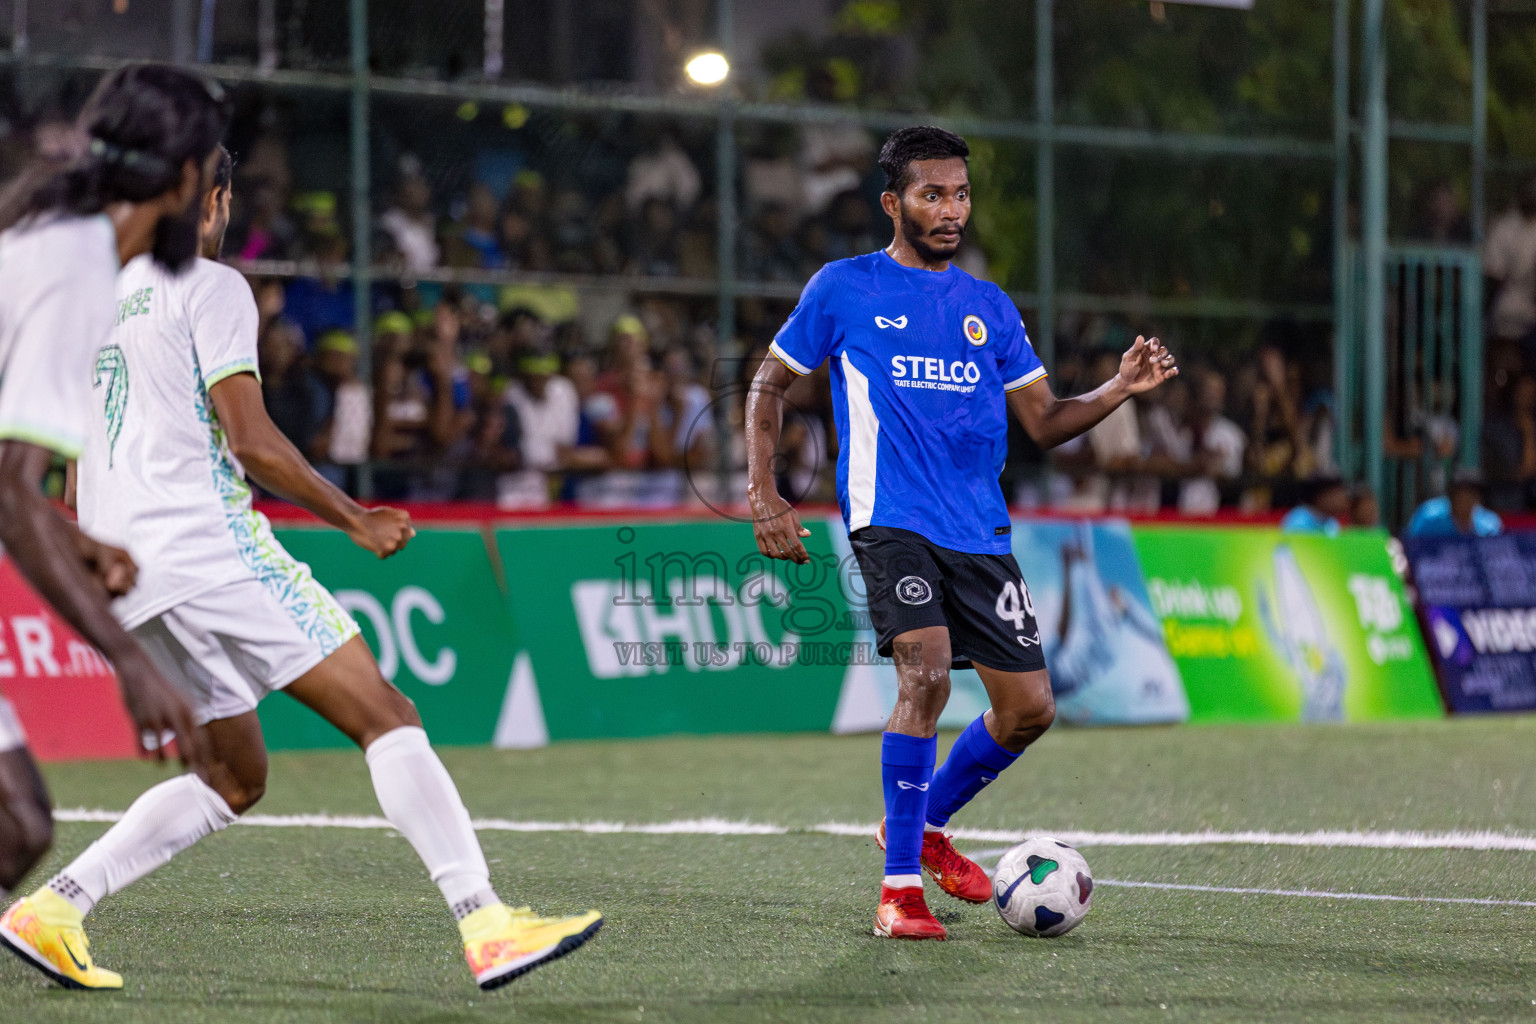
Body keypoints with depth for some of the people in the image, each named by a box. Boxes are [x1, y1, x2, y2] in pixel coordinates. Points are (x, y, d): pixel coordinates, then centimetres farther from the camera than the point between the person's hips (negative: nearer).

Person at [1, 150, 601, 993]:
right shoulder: (211, 287, -3)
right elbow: (252, 442, -11)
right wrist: (357, 521, -2)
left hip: (121, 567, 8)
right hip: (208, 545, -8)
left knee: (234, 778, 17)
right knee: (384, 716, -10)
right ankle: (487, 929, -21)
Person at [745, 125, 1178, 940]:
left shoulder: (989, 308, 16)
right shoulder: (843, 289, 4)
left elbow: (1043, 421, 15)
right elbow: (769, 384, 11)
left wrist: (1120, 389, -2)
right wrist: (763, 495, -1)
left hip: (980, 531, 5)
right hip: (890, 520, -5)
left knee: (1029, 707, 2)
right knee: (927, 672, -26)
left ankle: (924, 825, 28)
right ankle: (900, 887, -17)